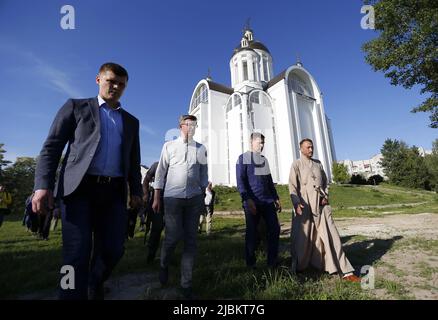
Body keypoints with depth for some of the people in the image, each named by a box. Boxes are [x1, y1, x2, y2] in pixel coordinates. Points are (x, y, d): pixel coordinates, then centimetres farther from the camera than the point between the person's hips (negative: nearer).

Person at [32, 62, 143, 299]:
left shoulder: (131, 121, 19)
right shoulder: (76, 106, 11)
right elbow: (52, 146, 3)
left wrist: (136, 191, 10)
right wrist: (43, 185, -9)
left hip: (114, 192, 3)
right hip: (79, 188, -2)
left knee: (113, 249, 6)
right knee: (77, 253, -4)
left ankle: (95, 288, 35)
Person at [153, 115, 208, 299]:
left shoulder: (201, 149, 9)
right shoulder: (169, 146, 5)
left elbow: (203, 174, 12)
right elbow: (161, 172, 4)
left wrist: (202, 197, 10)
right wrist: (156, 198, 2)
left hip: (194, 198, 2)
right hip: (172, 197, -2)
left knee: (191, 240, 6)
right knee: (173, 237, -2)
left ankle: (186, 284, 22)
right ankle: (164, 265, 34)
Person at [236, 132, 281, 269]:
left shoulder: (264, 159, 17)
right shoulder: (243, 158, -2)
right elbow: (240, 181, -10)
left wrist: (276, 198, 18)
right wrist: (248, 199, -20)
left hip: (268, 201, 6)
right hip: (252, 202, -6)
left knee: (275, 229, 5)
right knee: (252, 232, 3)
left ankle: (273, 261, 21)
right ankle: (250, 264, 20)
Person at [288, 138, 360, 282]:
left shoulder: (318, 163, 14)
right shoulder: (296, 165, -1)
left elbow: (325, 182, 20)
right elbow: (292, 186, -8)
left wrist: (326, 196, 3)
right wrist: (297, 203, -20)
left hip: (321, 204, 4)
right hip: (305, 205, -4)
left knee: (331, 235, 3)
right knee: (302, 238, 6)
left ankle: (346, 271, 12)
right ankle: (298, 267, 25)